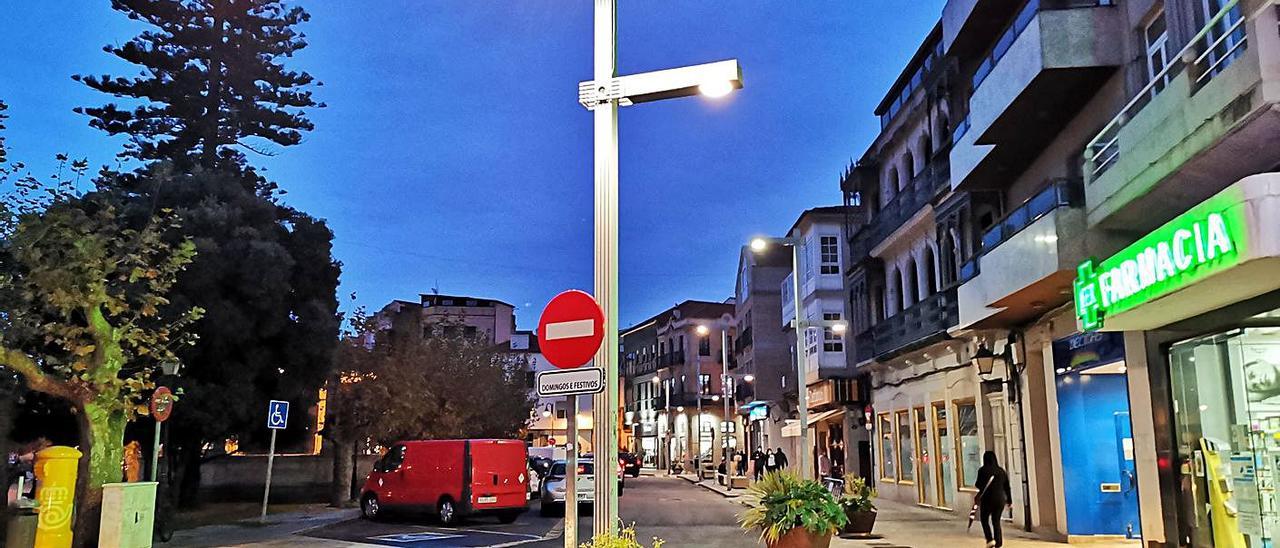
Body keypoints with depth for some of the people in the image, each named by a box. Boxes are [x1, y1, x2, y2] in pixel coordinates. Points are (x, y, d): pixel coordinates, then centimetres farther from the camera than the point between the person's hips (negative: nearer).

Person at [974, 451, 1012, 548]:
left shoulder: (983, 470, -9)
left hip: (987, 499, -4)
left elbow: (979, 485, -11)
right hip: (1000, 499, 4)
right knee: (996, 521, 12)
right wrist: (1009, 500, 15)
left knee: (984, 519, 14)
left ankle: (990, 539, -2)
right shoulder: (1002, 471, 6)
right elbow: (1007, 487, 8)